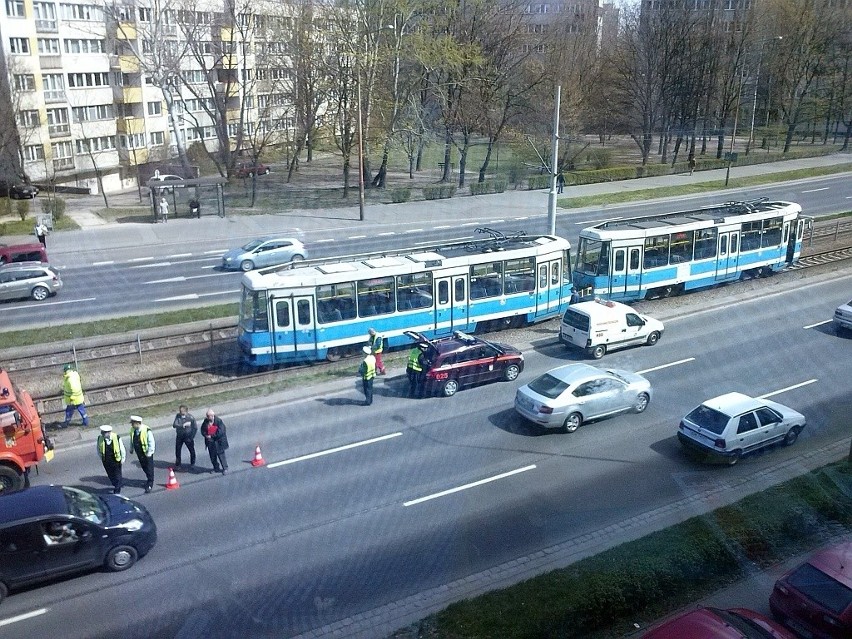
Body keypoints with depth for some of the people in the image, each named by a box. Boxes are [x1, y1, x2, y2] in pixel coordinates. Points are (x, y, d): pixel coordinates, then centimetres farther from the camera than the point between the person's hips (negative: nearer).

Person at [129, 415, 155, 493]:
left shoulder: (147, 431, -24)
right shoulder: (132, 430, -5)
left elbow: (151, 443, -19)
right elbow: (132, 440, 12)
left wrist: (149, 453, -18)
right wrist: (131, 449, 10)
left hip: (147, 453, -6)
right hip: (139, 453, 6)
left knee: (149, 469, 3)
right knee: (144, 467, 18)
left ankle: (150, 485, 13)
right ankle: (149, 479, 40)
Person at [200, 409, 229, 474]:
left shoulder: (219, 421, -14)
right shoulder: (205, 422, 1)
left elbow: (220, 432, -19)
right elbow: (203, 430, 7)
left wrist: (212, 436, -19)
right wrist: (206, 435, -13)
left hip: (218, 442, -5)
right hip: (210, 442, 5)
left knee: (221, 455, 3)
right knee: (212, 456, 13)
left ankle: (225, 468, 17)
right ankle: (216, 468, 30)